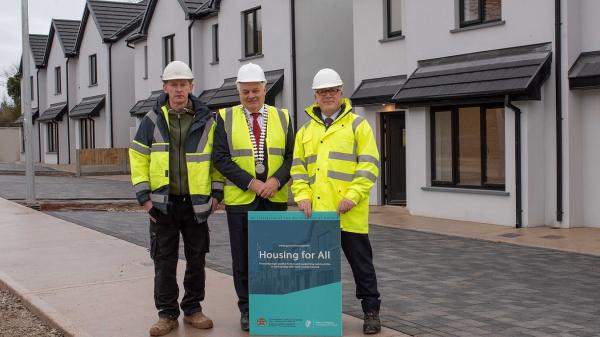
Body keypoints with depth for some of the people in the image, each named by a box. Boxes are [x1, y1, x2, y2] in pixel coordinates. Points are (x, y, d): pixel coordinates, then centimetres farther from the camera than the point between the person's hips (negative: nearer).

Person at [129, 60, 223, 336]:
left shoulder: (206, 120, 2)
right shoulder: (152, 120, 0)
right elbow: (138, 157, 1)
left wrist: (217, 192, 0)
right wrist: (143, 196, -5)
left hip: (196, 203, 1)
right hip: (162, 203, -1)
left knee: (196, 259, 9)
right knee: (164, 261, 5)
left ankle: (193, 309, 24)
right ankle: (167, 313, 17)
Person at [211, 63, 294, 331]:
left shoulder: (282, 117, 8)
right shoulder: (226, 118, 2)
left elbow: (291, 156, 5)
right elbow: (220, 158, -6)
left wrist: (276, 180, -13)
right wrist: (251, 182, -15)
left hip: (275, 199, 2)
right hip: (240, 199, -1)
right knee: (243, 258, 5)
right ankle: (247, 309, 18)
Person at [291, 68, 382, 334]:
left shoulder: (357, 125, 1)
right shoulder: (306, 130, 14)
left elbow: (368, 165, -6)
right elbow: (298, 168, 12)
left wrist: (352, 196, -15)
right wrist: (302, 196, -2)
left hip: (349, 213, -4)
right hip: (316, 212, 4)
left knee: (361, 263, 5)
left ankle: (371, 311, 16)